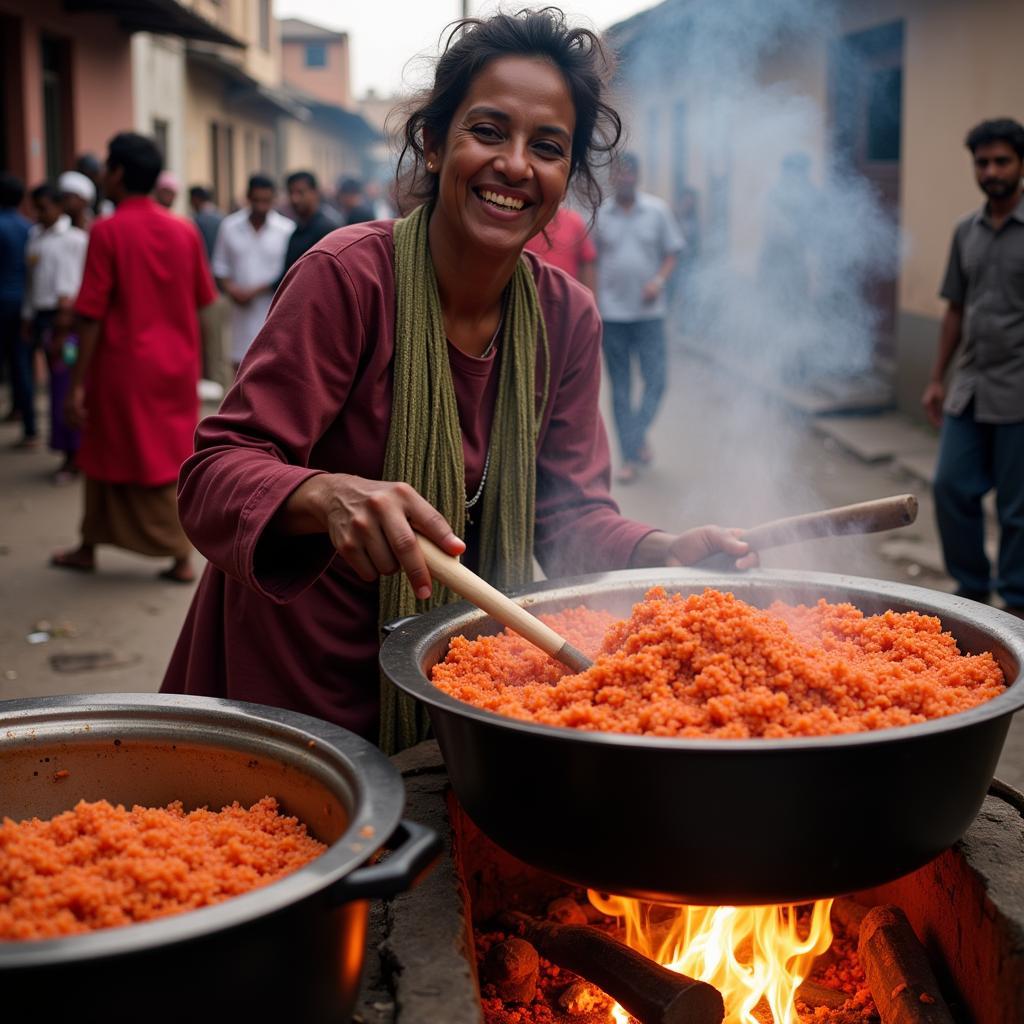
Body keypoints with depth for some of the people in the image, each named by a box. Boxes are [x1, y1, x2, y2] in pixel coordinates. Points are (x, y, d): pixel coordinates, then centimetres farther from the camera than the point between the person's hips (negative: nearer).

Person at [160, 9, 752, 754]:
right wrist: (325, 497, -45)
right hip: (297, 679, -4)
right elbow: (215, 474, -25)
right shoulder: (347, 275, -21)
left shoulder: (567, 317, -5)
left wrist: (663, 553, -22)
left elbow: (570, 514, -2)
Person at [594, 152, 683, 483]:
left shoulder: (657, 210, 3)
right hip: (612, 313, 0)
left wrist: (659, 279, -10)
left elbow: (671, 252, 8)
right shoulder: (600, 214, 2)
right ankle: (630, 457, 10)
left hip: (649, 310, 0)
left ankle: (639, 432, 18)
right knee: (620, 388, 3)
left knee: (656, 379, -6)